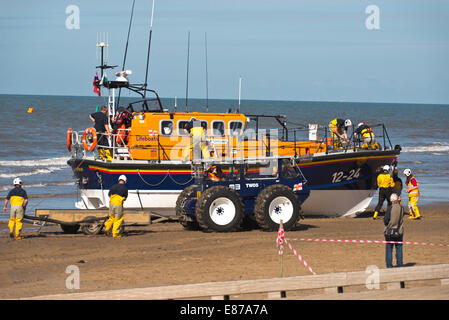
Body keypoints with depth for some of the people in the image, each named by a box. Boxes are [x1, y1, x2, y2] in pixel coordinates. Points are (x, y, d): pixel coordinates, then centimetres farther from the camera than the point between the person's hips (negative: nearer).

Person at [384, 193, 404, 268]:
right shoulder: (401, 208, -4)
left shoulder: (390, 208, -14)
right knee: (399, 249, 10)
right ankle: (399, 264, 10)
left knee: (389, 249, 5)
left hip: (390, 232, -3)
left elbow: (386, 220, -13)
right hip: (399, 232, 3)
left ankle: (389, 265, 4)